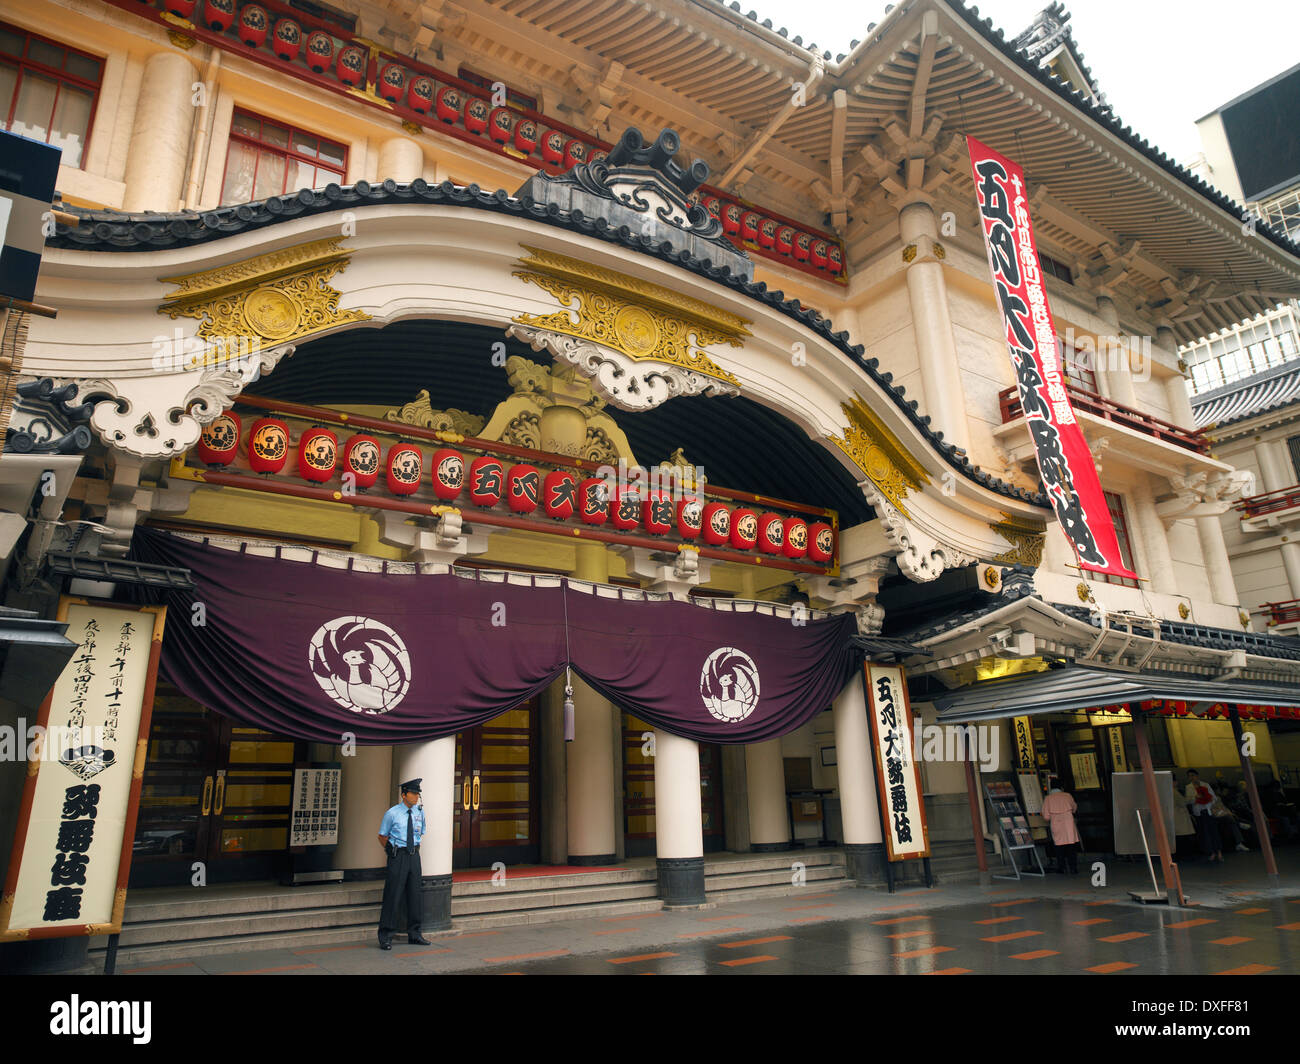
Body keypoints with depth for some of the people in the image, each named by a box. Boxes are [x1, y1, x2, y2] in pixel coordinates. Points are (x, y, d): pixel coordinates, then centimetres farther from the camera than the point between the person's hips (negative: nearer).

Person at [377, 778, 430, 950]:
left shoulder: (420, 812, 7)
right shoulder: (392, 814, -6)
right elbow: (382, 836, 4)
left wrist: (414, 850, 13)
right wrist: (392, 852, 4)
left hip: (414, 855, 5)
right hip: (397, 856, -5)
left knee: (416, 894, 7)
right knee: (393, 895, -5)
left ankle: (414, 934, 19)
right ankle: (385, 937, 6)